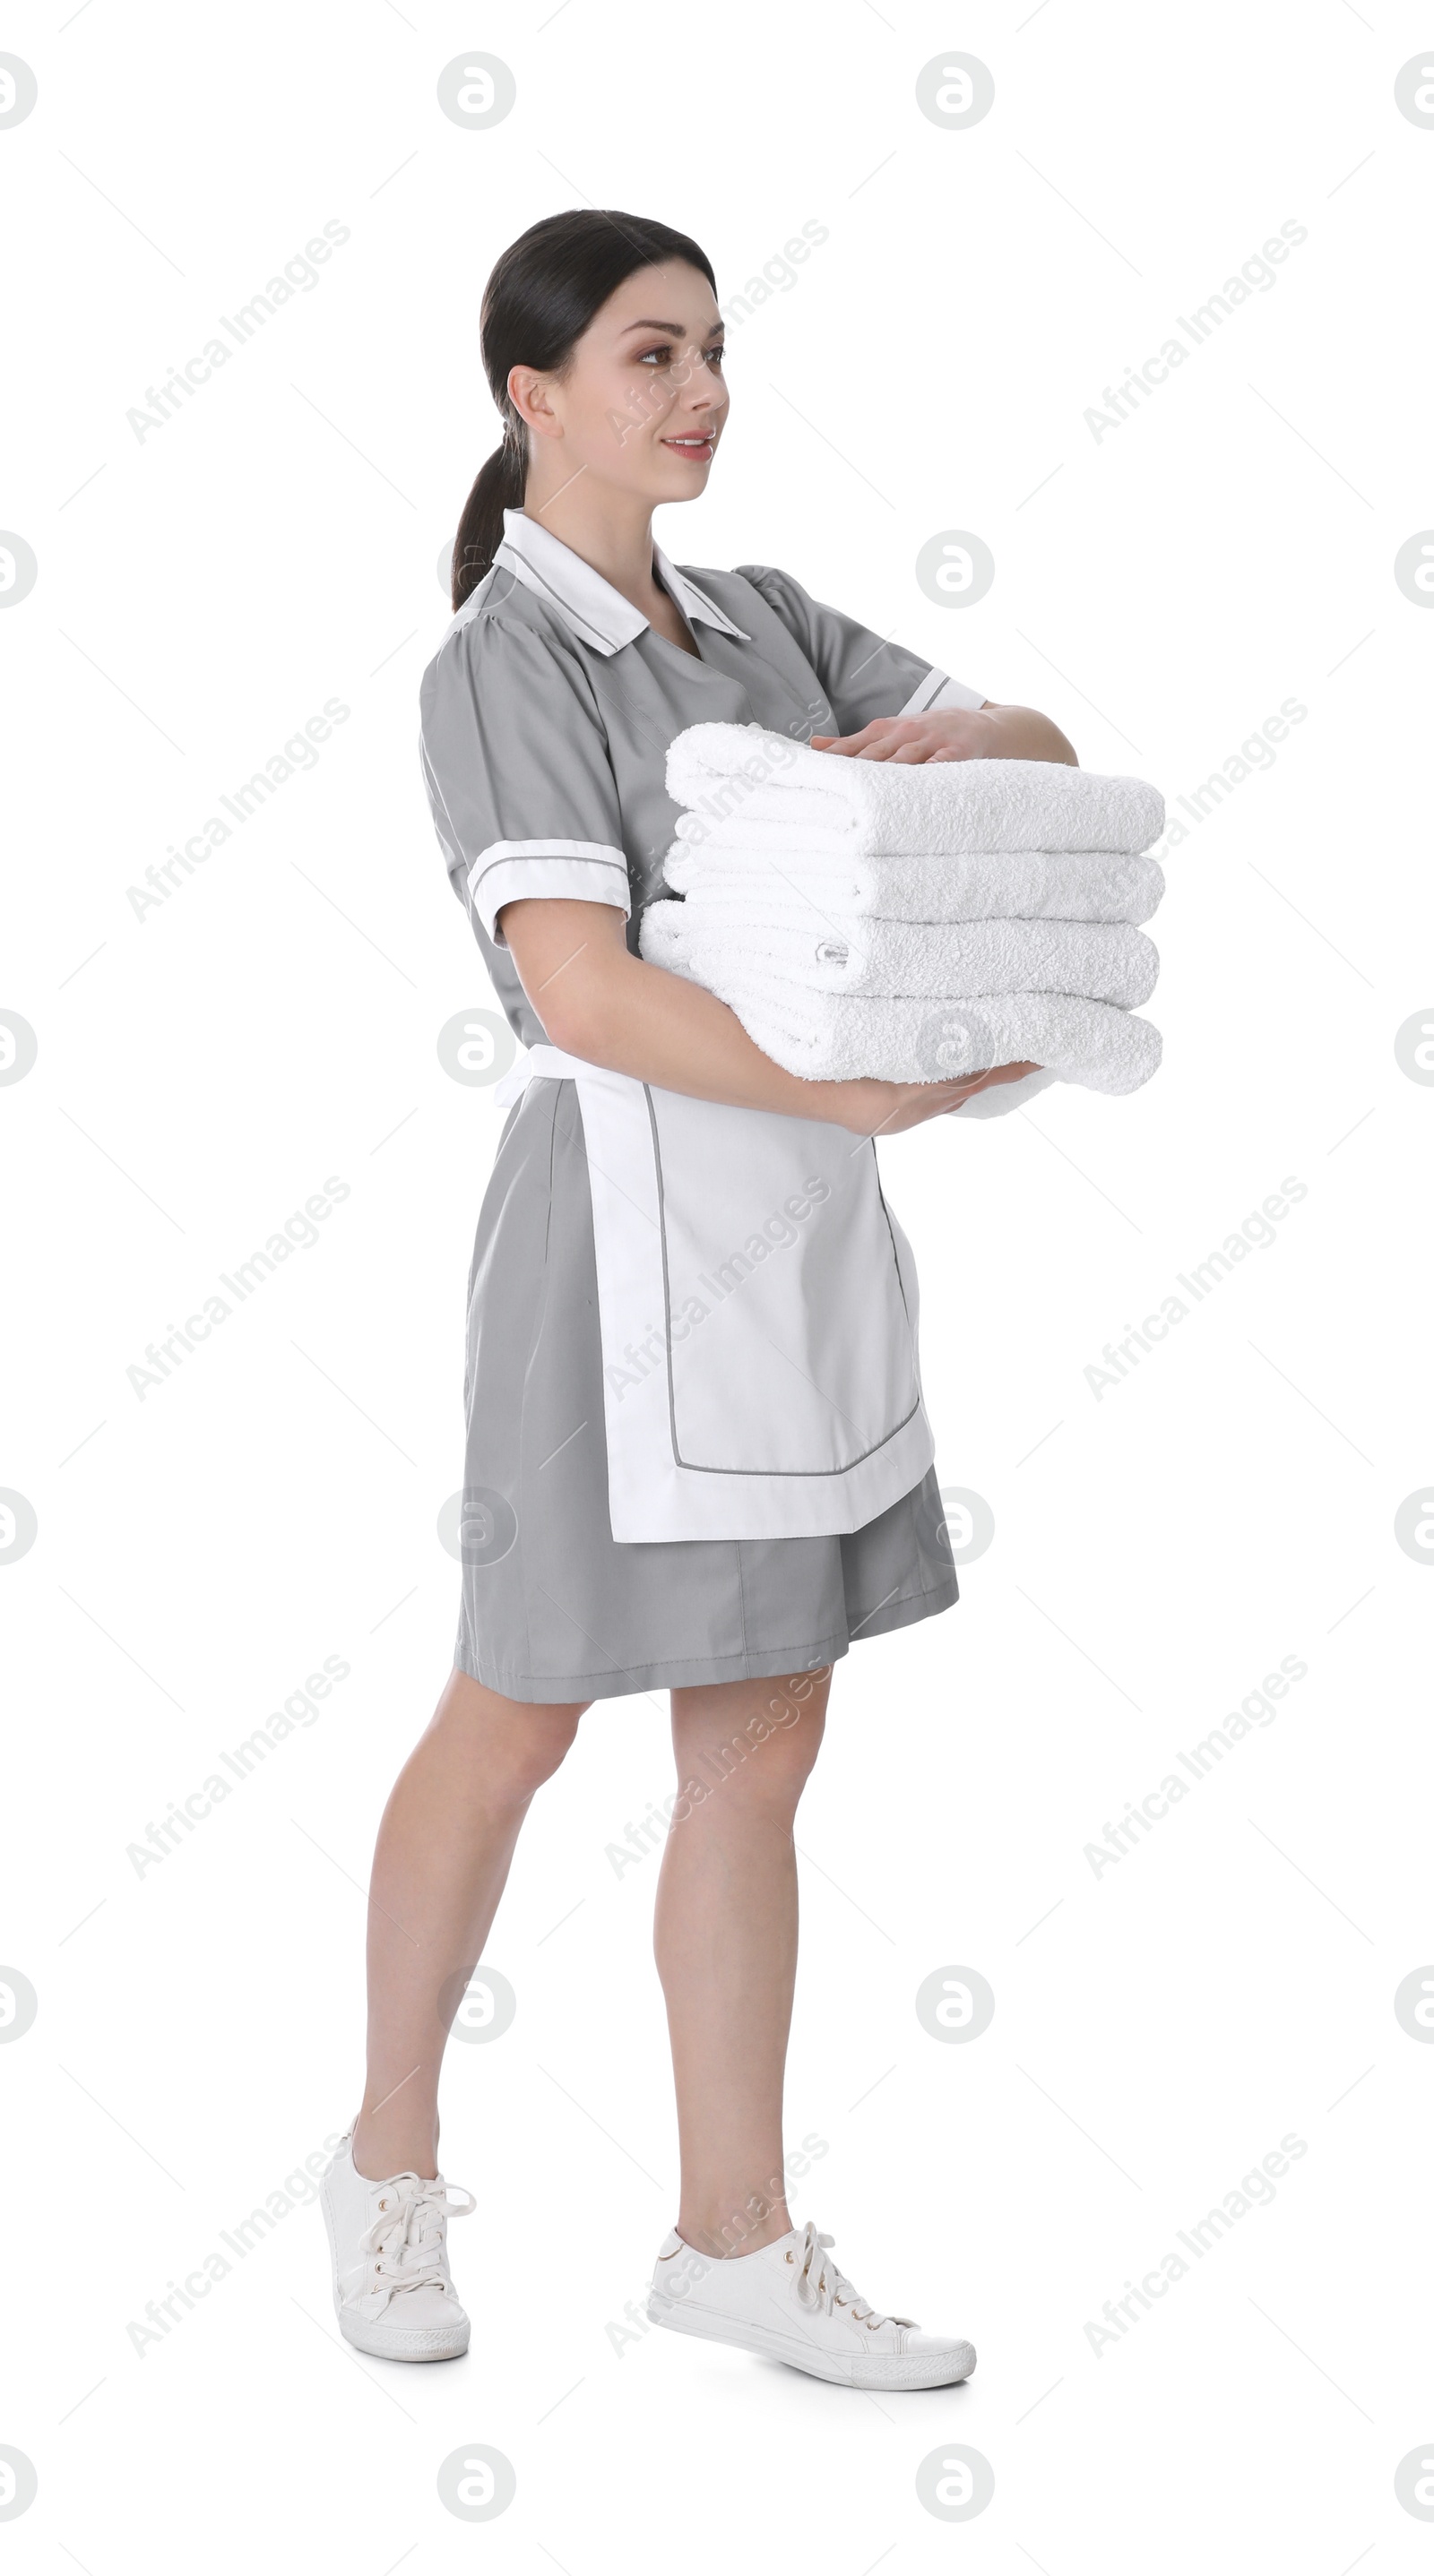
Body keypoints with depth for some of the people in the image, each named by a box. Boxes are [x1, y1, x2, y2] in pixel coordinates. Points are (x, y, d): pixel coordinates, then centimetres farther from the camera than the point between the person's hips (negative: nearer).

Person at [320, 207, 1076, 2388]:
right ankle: (390, 2162, 29)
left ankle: (736, 2236, 20)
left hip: (804, 1228, 7)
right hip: (634, 1207, -7)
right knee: (516, 1722, 7)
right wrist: (866, 1091, -25)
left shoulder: (764, 621, 12)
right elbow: (583, 989, -21)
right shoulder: (502, 661, -9)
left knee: (759, 1750, 10)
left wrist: (964, 734, -8)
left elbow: (1055, 756, 14)